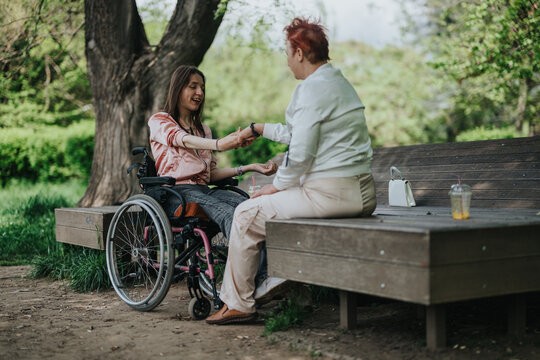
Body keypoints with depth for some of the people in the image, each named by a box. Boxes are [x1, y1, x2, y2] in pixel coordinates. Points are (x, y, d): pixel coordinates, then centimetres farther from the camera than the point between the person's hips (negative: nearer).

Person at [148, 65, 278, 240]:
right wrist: (219, 144, -34)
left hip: (203, 190, 6)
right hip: (176, 193, -5)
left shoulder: (203, 129, 29)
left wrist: (250, 167, 7)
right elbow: (184, 140, -14)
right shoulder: (159, 121, 9)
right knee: (227, 213, -35)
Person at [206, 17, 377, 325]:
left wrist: (276, 186, -4)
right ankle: (281, 276, 29)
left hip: (330, 193, -10)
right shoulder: (340, 82, 17)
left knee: (247, 214, 4)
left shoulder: (311, 88, -14)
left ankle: (238, 304, 14)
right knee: (287, 202, 33)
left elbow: (301, 152, -19)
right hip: (364, 195, 10)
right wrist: (259, 129, 35)